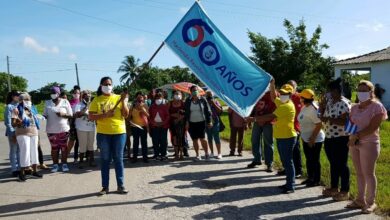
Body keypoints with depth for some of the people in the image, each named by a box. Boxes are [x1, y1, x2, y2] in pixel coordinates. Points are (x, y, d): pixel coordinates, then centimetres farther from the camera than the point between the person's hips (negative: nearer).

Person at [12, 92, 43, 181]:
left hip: (33, 133, 6)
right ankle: (22, 172, -3)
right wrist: (18, 122, -28)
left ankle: (34, 171, 13)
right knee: (25, 151, -11)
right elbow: (13, 124, -9)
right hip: (23, 134, -6)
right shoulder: (17, 110, -3)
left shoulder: (30, 110, 16)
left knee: (34, 151, 6)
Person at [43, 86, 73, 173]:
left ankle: (64, 164, 13)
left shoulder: (65, 102, 2)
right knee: (54, 148, 4)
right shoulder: (47, 103, 8)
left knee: (64, 147, 4)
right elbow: (45, 115, 12)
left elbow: (71, 115, 0)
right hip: (51, 130, 1)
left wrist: (63, 114, -17)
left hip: (63, 129, -1)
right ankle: (55, 164, 12)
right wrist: (43, 117, -10)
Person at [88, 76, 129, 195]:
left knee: (118, 159, 6)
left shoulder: (118, 98, 5)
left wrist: (123, 100, -12)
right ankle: (105, 186, 13)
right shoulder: (96, 100, 2)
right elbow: (91, 117, -5)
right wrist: (105, 115, -18)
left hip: (119, 132, 0)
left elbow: (126, 114, -1)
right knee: (105, 160, 5)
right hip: (103, 133, 0)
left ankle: (120, 185, 13)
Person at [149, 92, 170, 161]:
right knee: (155, 141, 1)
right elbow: (149, 116, 8)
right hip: (154, 126, 1)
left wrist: (163, 123, -13)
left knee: (163, 141, -2)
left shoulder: (165, 106, 5)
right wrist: (153, 122, -9)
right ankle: (157, 155, 9)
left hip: (163, 126, -1)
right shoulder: (152, 107, 11)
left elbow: (168, 116, 1)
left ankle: (163, 154, 6)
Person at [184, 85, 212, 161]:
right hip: (192, 123, 2)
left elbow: (207, 111, 2)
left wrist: (209, 121, -1)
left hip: (201, 122, -2)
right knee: (195, 140, 5)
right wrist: (186, 122, 0)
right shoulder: (188, 101, 4)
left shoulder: (202, 100, 0)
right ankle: (197, 155, 15)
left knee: (202, 138, -7)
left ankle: (206, 153, 10)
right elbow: (186, 112, 7)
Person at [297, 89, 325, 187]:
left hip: (314, 140, -9)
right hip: (306, 139, 9)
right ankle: (310, 178, 30)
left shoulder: (313, 109, -22)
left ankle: (316, 180, 14)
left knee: (314, 160, 2)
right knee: (309, 159, 17)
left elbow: (319, 124, -25)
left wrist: (313, 138, -24)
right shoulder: (304, 108, 6)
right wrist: (303, 135, 16)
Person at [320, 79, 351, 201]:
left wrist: (328, 119, -23)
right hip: (329, 138, 9)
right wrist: (322, 103, 2)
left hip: (340, 139, -8)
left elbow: (344, 121, -24)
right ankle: (334, 188, 29)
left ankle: (345, 191, 10)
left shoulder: (344, 104, -17)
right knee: (333, 164, 17)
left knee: (342, 165, 0)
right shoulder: (329, 101, 9)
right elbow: (322, 114, 16)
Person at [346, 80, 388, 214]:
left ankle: (371, 203, 10)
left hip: (369, 144, -6)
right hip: (354, 144, 6)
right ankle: (360, 200, 19)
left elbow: (373, 128, -16)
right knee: (359, 173, 10)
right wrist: (352, 137, -8)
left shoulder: (377, 106, -8)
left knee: (368, 173, -1)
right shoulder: (355, 108, 11)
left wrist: (357, 135, -18)